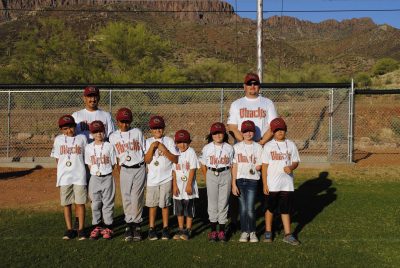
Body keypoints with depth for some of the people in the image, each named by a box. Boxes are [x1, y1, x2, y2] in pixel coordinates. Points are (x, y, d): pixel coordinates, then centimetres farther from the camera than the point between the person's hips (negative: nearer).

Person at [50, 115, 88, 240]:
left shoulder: (82, 138, 3)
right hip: (64, 177, 1)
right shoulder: (58, 139, 5)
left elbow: (86, 157, 8)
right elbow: (57, 158, 8)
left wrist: (79, 169, 1)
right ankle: (69, 229, 17)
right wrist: (62, 171, -1)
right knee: (66, 204, 7)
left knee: (80, 203, 0)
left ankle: (81, 230, 8)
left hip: (79, 176, -1)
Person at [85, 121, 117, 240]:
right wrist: (95, 172, -2)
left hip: (107, 177, -2)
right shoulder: (89, 147, 3)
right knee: (95, 203, 8)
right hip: (94, 178, 2)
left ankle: (108, 227, 11)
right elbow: (89, 164, 9)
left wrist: (105, 172, -5)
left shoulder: (109, 146, -2)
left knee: (108, 203, 3)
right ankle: (97, 226, 19)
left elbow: (113, 164, 1)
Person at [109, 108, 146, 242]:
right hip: (125, 170, 1)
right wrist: (120, 173, 5)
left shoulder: (137, 132, 3)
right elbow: (116, 157, 8)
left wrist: (144, 169, 3)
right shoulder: (113, 137, 6)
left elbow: (144, 151, 6)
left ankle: (136, 225, 8)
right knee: (126, 198, 2)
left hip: (139, 169, -1)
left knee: (137, 198, -4)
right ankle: (129, 224, 13)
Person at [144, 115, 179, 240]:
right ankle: (151, 228, 17)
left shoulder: (169, 141, 0)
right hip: (152, 178, 1)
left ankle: (165, 228, 17)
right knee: (152, 204, 6)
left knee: (165, 204, 5)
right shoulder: (148, 142, 3)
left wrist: (164, 149, -14)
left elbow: (175, 159, -6)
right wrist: (152, 147, -16)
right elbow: (146, 160, -6)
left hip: (166, 178, -1)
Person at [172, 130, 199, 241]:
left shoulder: (191, 152, -6)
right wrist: (174, 185, -5)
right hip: (178, 186, 4)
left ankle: (188, 230, 12)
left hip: (188, 186, -4)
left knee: (189, 208, 3)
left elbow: (192, 169, -10)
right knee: (179, 209, 11)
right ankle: (181, 229, 23)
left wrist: (189, 185, -15)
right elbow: (174, 170, 2)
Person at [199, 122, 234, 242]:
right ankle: (213, 230, 12)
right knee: (212, 203, 4)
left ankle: (222, 230, 12)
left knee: (224, 202, 3)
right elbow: (203, 165, 6)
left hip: (225, 175, 0)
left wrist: (229, 178, 0)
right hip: (211, 175, 0)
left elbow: (231, 165, 5)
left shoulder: (229, 148, 2)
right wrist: (207, 178, 4)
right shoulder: (207, 148, 2)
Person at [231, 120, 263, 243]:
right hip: (240, 180, 1)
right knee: (242, 208, 6)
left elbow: (259, 165, 9)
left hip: (252, 180, -1)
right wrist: (233, 184, -3)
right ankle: (244, 232, 20)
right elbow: (234, 166, 1)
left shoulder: (258, 147, 5)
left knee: (250, 208, -6)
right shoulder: (237, 147, 4)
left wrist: (257, 167, -11)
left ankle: (252, 232, 13)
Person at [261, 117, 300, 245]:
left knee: (286, 209, 8)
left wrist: (291, 167, -16)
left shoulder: (291, 145, 5)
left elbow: (296, 162, 8)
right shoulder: (268, 146, -3)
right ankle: (268, 232, 25)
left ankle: (288, 235, 14)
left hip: (287, 183, 2)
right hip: (272, 184, -2)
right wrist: (264, 184, -7)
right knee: (270, 208, 10)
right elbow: (264, 166, -3)